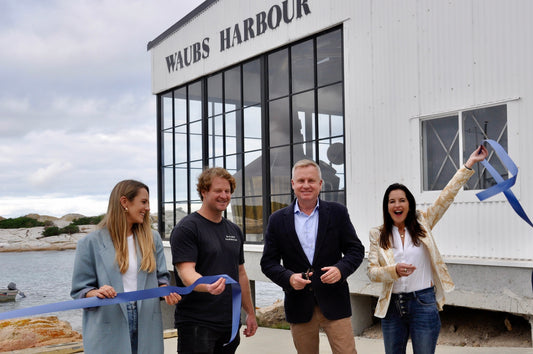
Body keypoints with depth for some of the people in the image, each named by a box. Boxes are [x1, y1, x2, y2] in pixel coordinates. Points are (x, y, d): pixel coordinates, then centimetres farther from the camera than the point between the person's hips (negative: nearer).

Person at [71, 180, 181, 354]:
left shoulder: (152, 239, 10)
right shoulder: (91, 243, -1)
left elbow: (161, 278, 13)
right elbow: (79, 290, 0)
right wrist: (96, 293, -21)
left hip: (146, 327, 3)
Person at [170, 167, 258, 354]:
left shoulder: (234, 231, 14)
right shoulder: (187, 228, -8)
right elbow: (186, 273, -18)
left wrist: (250, 313, 19)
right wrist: (208, 286, -37)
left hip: (229, 323, 7)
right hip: (196, 323, -6)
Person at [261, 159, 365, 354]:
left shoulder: (337, 212, 3)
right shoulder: (278, 220, 4)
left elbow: (356, 249, 4)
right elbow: (268, 262, 4)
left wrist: (341, 269, -16)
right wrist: (288, 278, -15)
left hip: (334, 302, -1)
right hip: (299, 306, 1)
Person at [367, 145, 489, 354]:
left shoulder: (422, 224, 3)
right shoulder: (378, 235, 3)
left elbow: (447, 196, 0)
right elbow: (371, 271, -3)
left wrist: (469, 164, -3)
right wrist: (395, 271, -21)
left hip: (423, 304, -1)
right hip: (392, 306, 1)